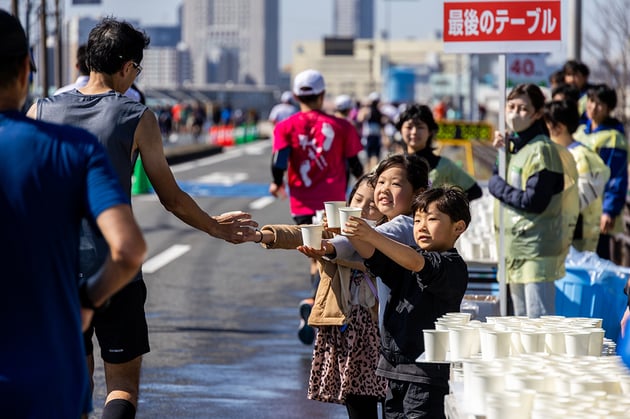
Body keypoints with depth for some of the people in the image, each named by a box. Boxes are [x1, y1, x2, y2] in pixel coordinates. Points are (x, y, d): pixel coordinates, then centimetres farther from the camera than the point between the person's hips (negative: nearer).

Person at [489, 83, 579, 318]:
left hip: (538, 247, -9)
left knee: (539, 319, -11)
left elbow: (534, 202, -19)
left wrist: (497, 186, -8)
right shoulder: (513, 147, 14)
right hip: (517, 249, 9)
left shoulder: (541, 151, -13)